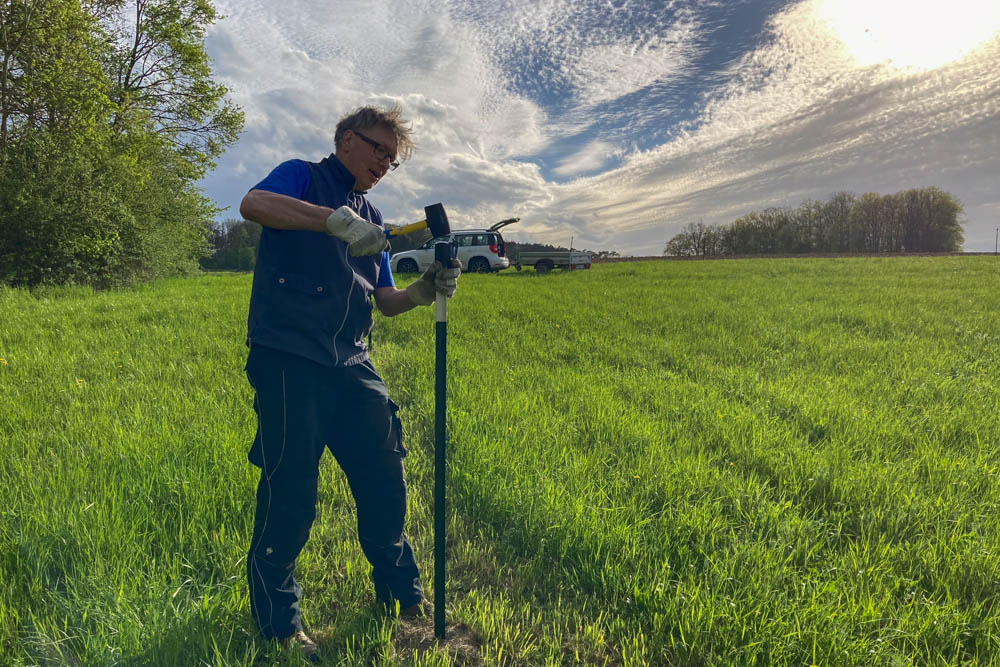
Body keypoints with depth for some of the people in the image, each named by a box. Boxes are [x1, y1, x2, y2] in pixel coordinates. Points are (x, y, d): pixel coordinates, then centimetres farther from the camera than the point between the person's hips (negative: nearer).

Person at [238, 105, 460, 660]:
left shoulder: (372, 220, 22)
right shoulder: (303, 178, 5)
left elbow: (386, 301, 16)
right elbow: (253, 204, -19)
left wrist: (424, 291, -4)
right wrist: (336, 220, -29)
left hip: (351, 365, 6)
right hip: (288, 359, -6)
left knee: (385, 480, 7)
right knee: (290, 493, -3)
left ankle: (402, 594, 29)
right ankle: (278, 623, 18)